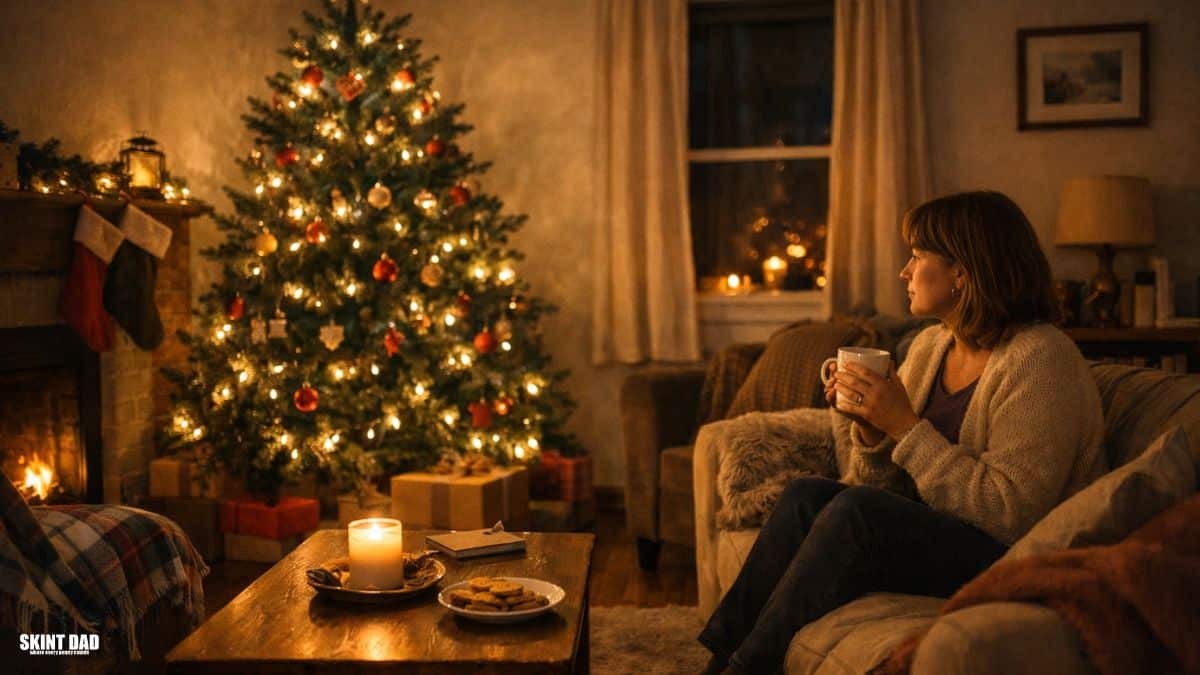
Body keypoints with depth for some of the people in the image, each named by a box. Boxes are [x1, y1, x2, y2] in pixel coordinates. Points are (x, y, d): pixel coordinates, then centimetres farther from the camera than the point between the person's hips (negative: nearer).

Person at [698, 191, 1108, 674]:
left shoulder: (1040, 361, -16)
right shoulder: (931, 346, 8)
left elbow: (1010, 515, -23)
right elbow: (872, 480, 12)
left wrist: (907, 426, -22)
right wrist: (869, 427, -10)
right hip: (933, 536, 8)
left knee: (857, 509, -27)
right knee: (805, 496, -14)